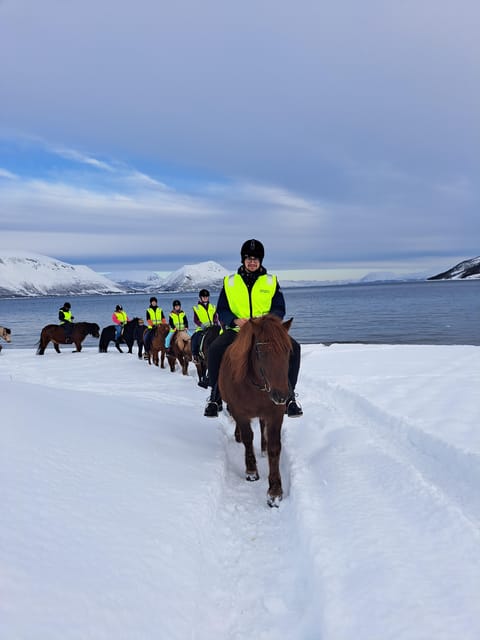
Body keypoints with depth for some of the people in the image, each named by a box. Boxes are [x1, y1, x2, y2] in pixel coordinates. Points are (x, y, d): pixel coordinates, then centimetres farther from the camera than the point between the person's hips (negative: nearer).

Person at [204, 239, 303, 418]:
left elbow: (279, 309, 9)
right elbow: (222, 311, 10)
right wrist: (235, 320, -12)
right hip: (236, 329, 0)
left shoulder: (271, 281, 14)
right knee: (215, 348, -31)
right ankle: (215, 397, -14)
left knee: (293, 347, -27)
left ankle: (289, 395, -14)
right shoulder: (229, 282, 13)